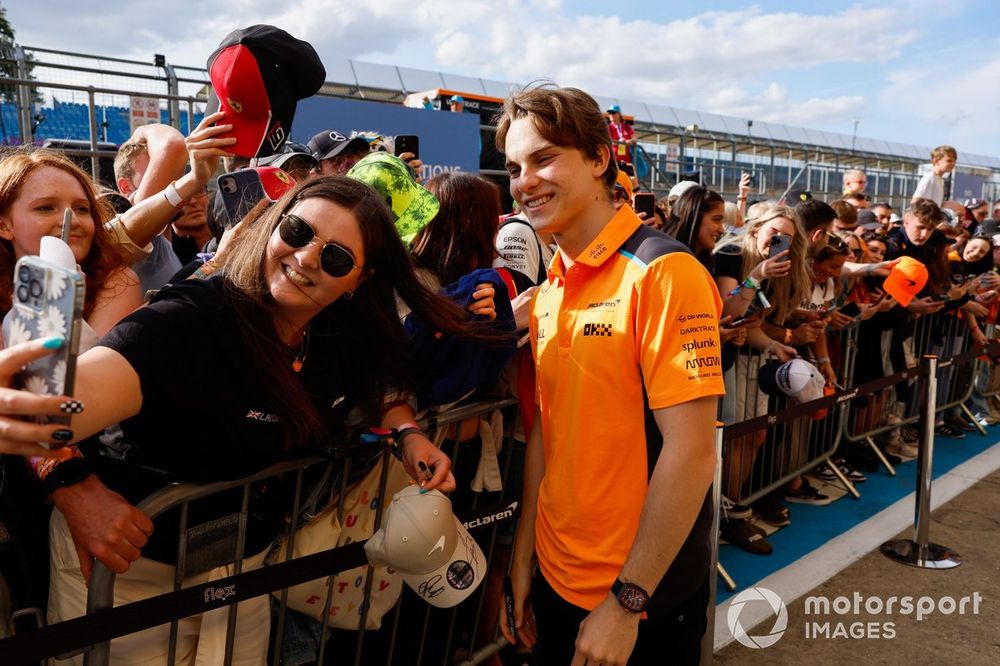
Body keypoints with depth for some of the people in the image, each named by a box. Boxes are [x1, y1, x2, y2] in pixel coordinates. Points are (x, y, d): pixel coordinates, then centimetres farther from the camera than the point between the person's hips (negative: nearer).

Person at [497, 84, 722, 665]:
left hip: (642, 599, -6)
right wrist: (524, 557, 7)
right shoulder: (550, 291, 4)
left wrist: (628, 601, -17)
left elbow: (691, 451, -21)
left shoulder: (662, 272, -18)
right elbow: (546, 430, 8)